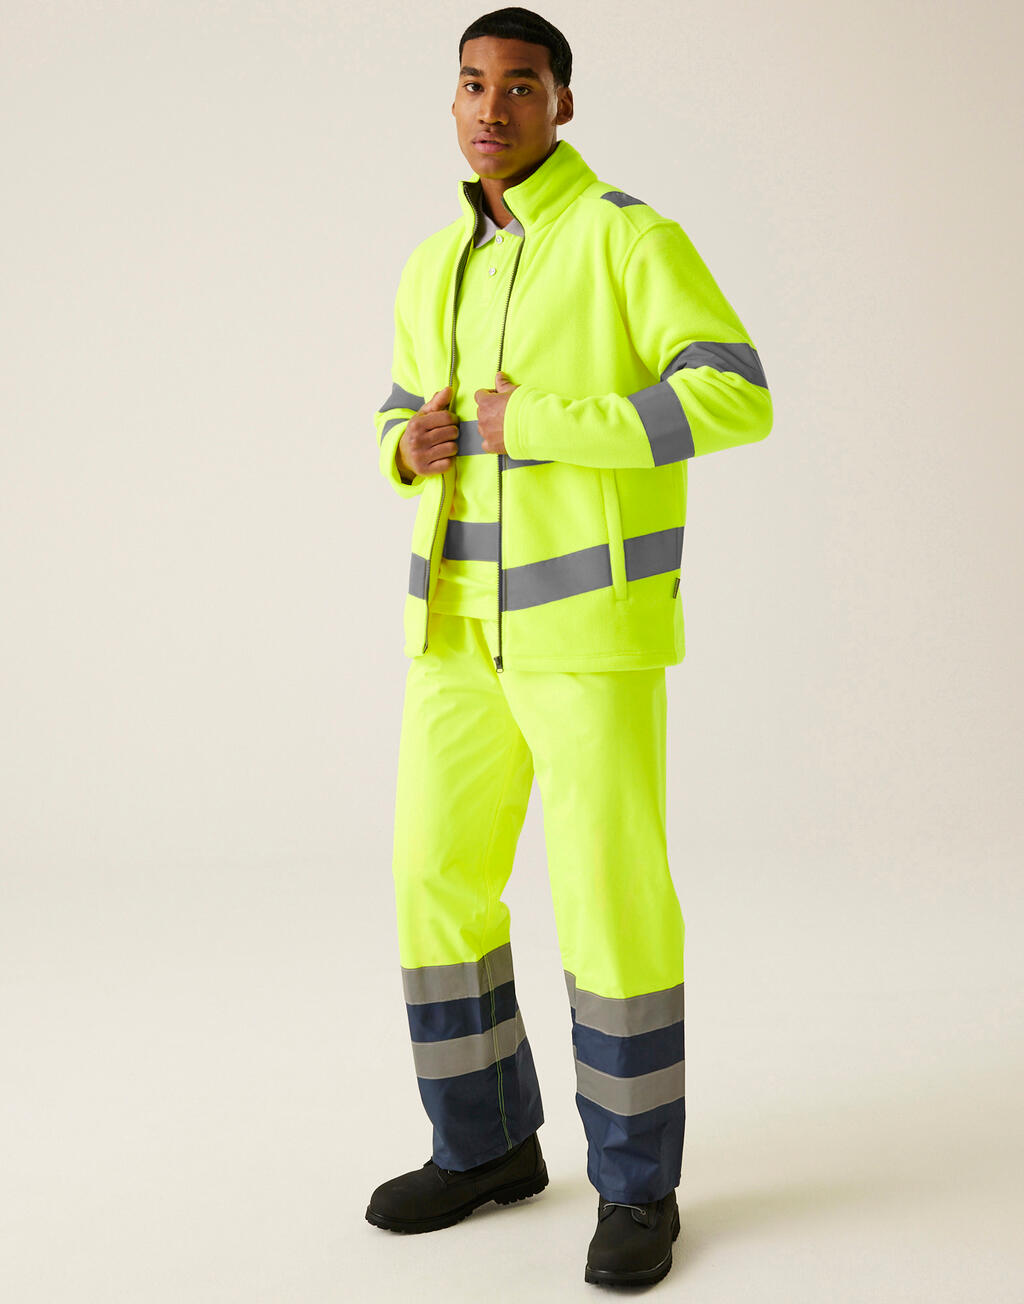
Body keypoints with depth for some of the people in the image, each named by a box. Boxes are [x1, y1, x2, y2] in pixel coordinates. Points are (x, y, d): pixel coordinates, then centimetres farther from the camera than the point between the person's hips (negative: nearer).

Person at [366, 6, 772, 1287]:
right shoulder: (438, 265, 14)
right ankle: (487, 1144, 22)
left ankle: (636, 1183, 9)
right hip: (467, 618, 7)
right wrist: (413, 445, -2)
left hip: (593, 611, -6)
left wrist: (537, 426, -18)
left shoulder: (633, 236, -8)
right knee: (438, 880, 6)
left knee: (610, 893, -6)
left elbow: (735, 402, -17)